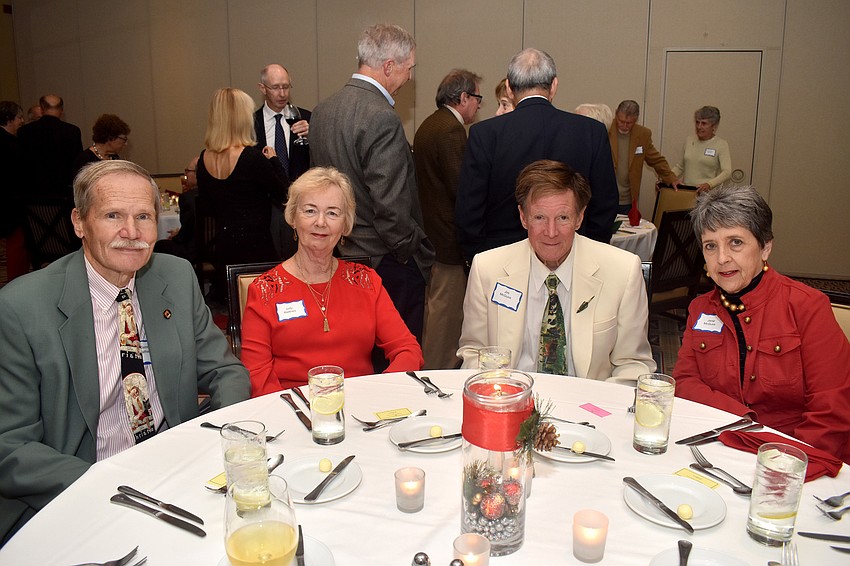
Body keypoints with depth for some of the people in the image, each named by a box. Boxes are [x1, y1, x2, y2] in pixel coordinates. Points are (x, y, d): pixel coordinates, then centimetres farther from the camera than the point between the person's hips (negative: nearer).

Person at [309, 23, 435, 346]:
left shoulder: (322, 110, 8)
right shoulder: (382, 118, -20)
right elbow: (392, 208, -23)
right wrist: (416, 253, -9)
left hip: (341, 255, 9)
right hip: (388, 262, -9)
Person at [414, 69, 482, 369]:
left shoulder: (427, 125, 15)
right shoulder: (452, 130, -17)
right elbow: (461, 187, -22)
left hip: (429, 229, 11)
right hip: (449, 235, -11)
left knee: (433, 303, 20)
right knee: (447, 308, -1)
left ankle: (428, 364, 33)